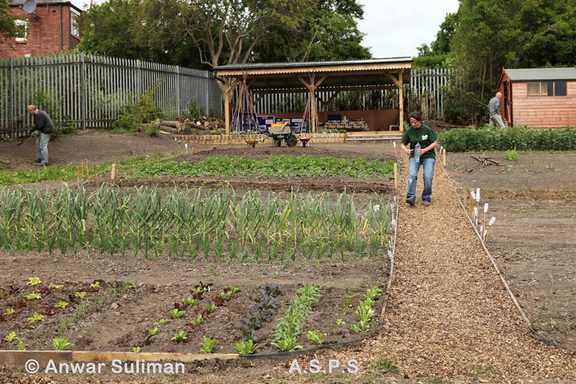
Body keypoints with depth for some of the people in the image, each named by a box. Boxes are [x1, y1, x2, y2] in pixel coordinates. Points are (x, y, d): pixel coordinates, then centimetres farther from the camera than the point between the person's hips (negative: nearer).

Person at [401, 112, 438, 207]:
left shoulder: (427, 130, -8)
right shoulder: (409, 131, 0)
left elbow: (435, 143, -6)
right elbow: (403, 144, 8)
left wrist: (425, 150, -20)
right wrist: (406, 150, -15)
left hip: (428, 156, -2)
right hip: (414, 156, 2)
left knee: (428, 177, -15)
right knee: (412, 175, -20)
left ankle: (426, 198, 1)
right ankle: (411, 198, -24)